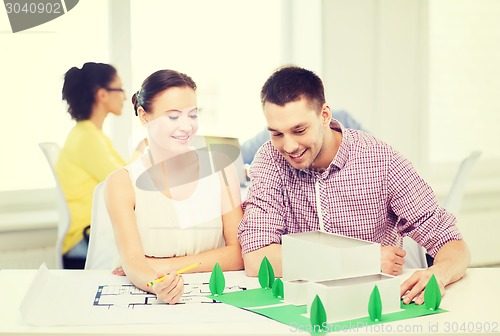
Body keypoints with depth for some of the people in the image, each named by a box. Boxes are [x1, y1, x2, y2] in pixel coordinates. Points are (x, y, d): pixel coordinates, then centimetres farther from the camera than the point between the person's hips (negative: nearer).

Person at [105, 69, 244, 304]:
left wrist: (165, 265, -10)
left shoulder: (220, 167, 4)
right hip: (151, 304, -1)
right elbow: (132, 261, -12)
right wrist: (155, 285, -34)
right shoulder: (122, 183, -1)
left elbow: (238, 253, 0)